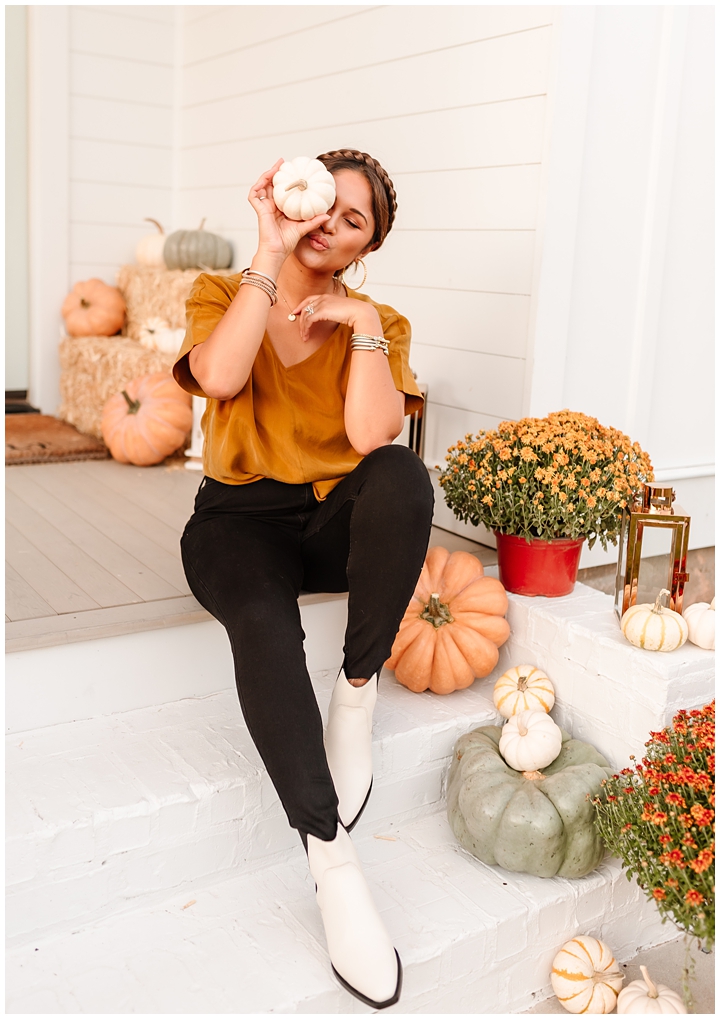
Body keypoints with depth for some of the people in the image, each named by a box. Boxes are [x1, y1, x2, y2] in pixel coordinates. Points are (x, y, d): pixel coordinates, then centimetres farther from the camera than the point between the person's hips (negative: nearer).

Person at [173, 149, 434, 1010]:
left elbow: (371, 434, -14)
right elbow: (219, 378, -21)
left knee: (401, 475, -34)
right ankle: (332, 862, -29)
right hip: (241, 519, -1)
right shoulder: (222, 293, 5)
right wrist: (271, 253, -18)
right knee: (261, 618, -36)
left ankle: (357, 692, -18)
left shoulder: (379, 324, 5)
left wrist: (362, 321, -16)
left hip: (338, 520, 1)